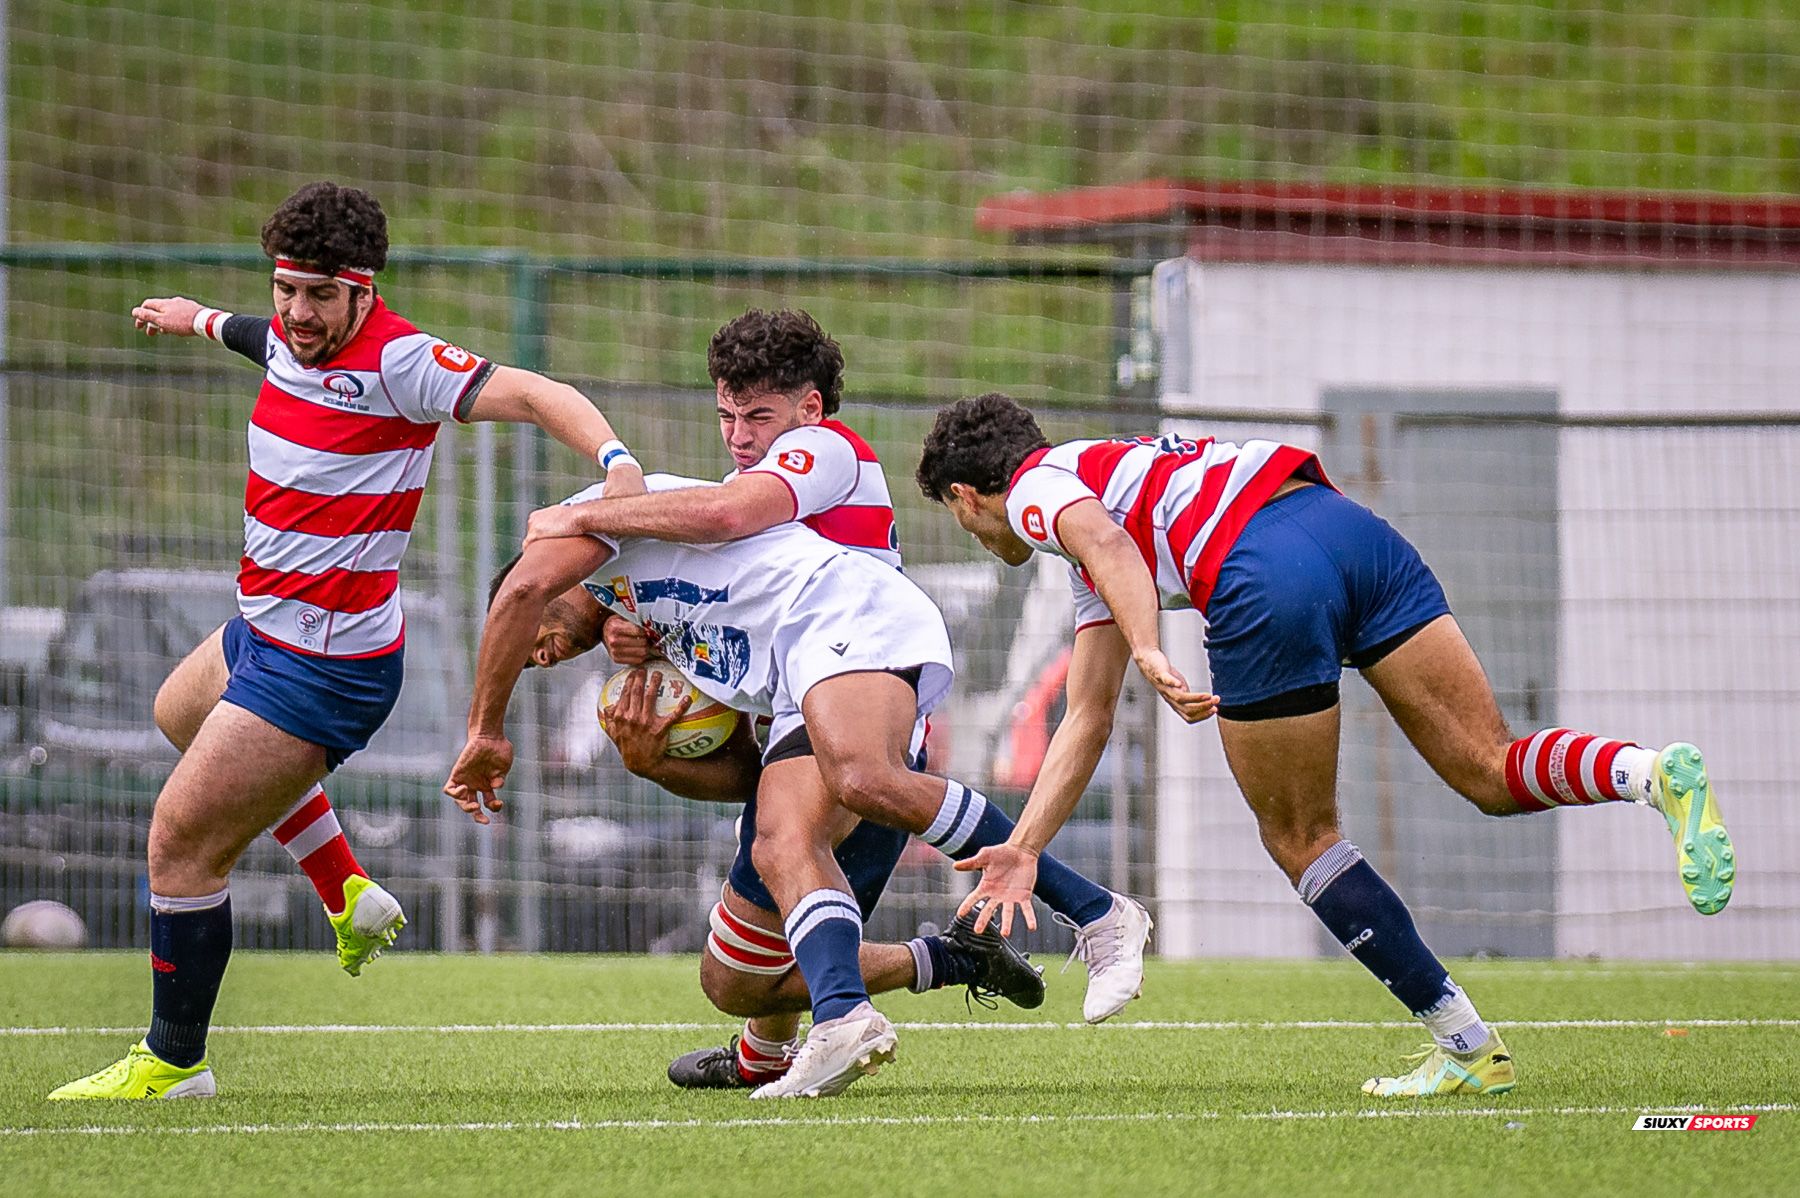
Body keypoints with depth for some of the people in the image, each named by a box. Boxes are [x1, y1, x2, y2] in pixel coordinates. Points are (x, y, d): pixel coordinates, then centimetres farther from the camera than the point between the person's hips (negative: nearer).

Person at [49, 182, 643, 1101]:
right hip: (264, 633, 10)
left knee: (179, 844, -9)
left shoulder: (399, 362, -25)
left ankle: (173, 1061, 7)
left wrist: (614, 458, -49)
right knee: (179, 713, 38)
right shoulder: (292, 340, 1)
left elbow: (534, 395, -31)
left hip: (323, 666, -10)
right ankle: (347, 895, 36)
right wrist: (197, 319, 48)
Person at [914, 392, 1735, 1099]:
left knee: (1300, 841, 7)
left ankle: (1466, 1048, 5)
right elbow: (1088, 718, 39)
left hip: (1264, 576, -8)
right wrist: (1024, 848, 38)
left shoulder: (1036, 487, 17)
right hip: (1349, 525, 8)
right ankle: (1659, 775, -26)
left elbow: (1108, 541, -10)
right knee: (1491, 772, 2)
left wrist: (1148, 653, -23)